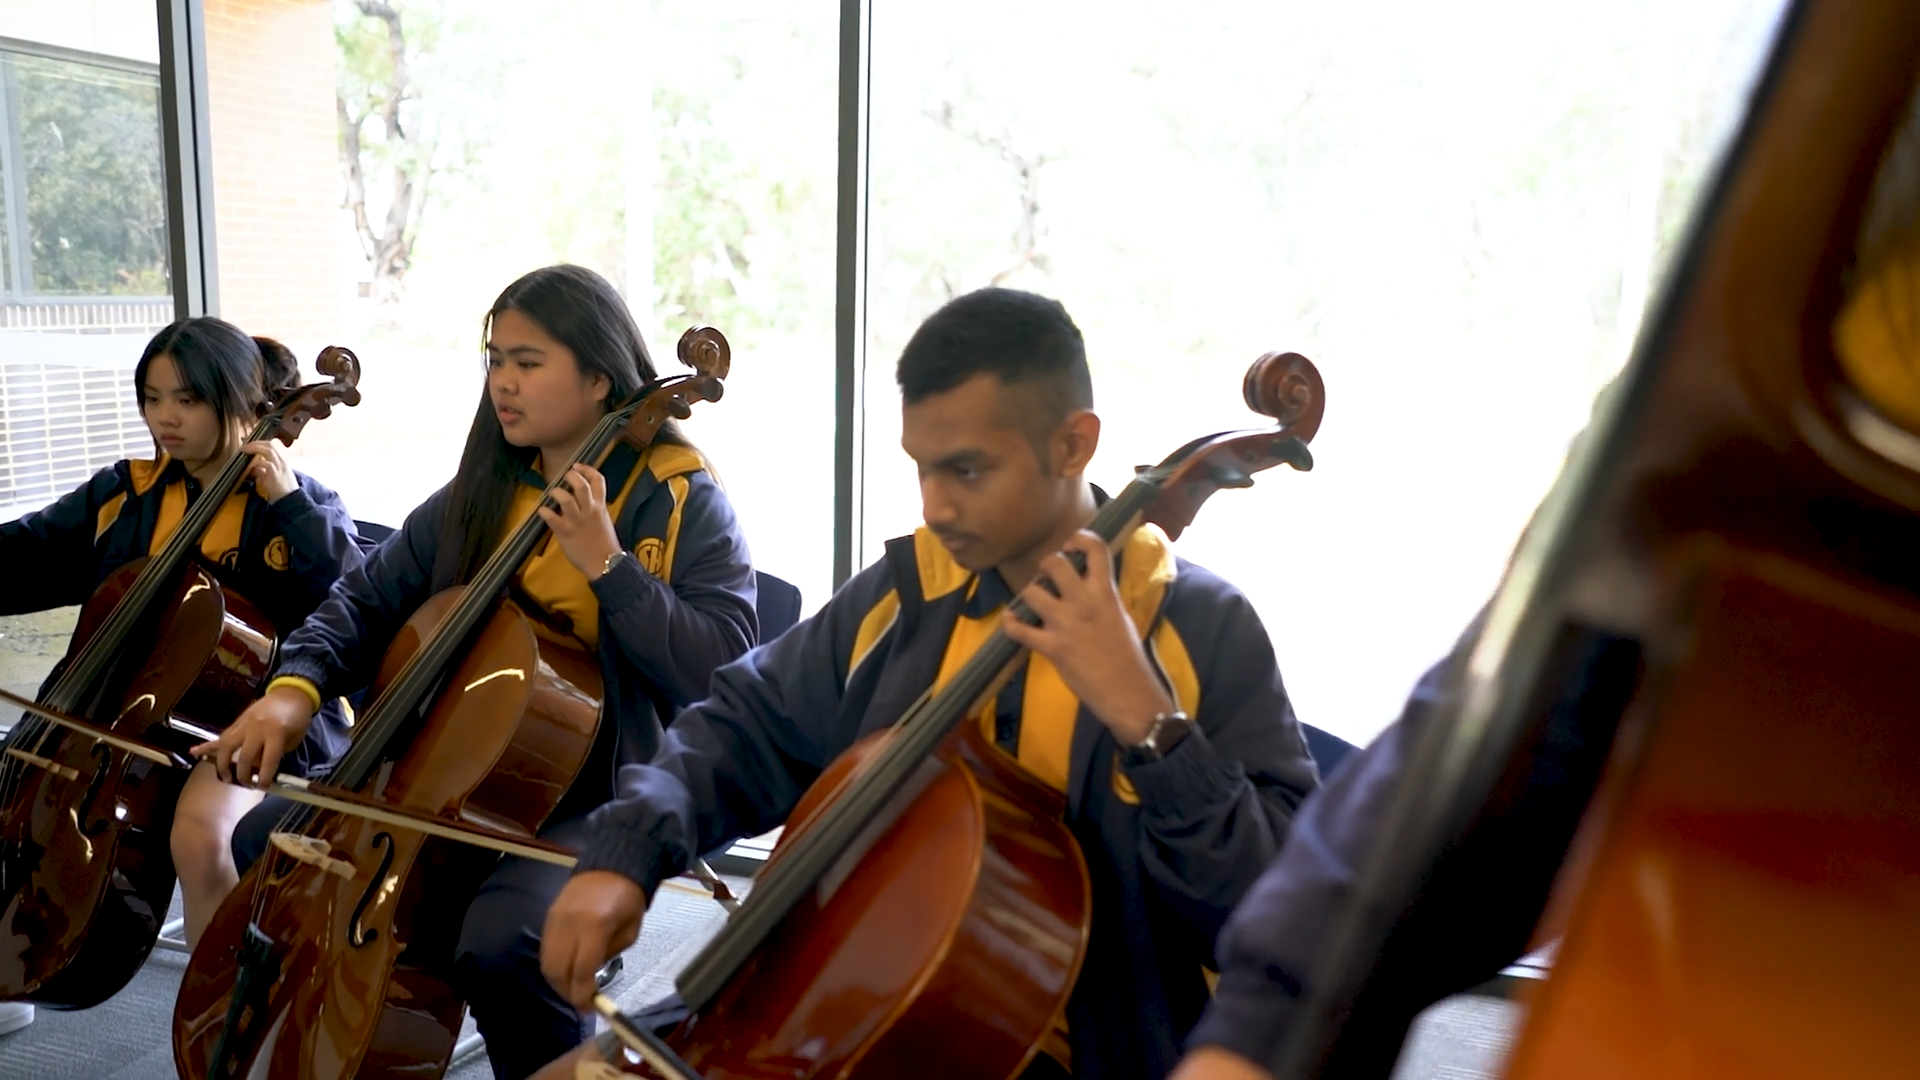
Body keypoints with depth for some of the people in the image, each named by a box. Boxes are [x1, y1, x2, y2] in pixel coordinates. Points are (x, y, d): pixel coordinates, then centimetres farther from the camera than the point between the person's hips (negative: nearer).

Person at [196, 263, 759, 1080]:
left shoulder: (682, 501, -11)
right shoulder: (479, 493, 7)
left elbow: (724, 672, -20)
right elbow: (370, 598, 9)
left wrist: (607, 564, -25)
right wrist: (296, 687, -9)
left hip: (606, 797, -7)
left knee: (500, 942, -31)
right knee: (266, 842, 5)